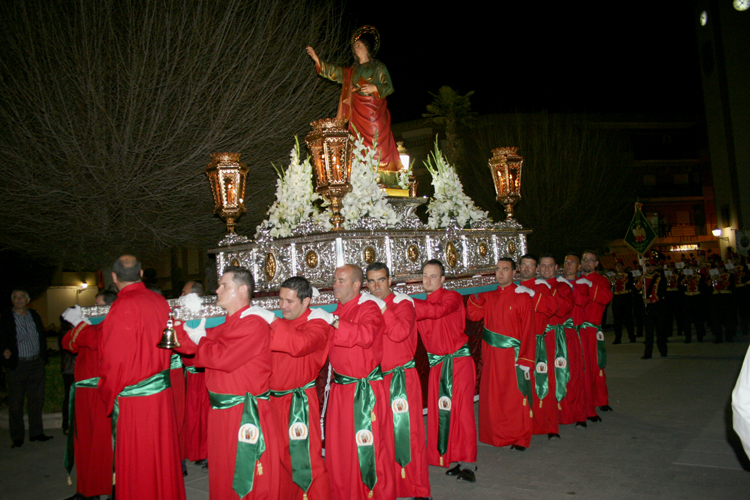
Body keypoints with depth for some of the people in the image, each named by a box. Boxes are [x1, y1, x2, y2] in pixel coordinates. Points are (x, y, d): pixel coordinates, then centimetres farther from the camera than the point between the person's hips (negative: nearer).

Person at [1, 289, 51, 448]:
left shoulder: (34, 316, 10)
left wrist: (43, 359, 6)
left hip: (36, 364, 3)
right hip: (17, 366, -3)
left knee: (37, 400, 7)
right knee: (16, 403, 2)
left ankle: (36, 432, 17)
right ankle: (17, 437, 11)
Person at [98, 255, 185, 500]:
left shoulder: (123, 306, -17)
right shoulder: (160, 302, 2)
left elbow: (114, 358, -16)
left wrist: (108, 393, -4)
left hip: (134, 397, -7)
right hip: (162, 391, 7)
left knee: (137, 463, 5)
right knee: (162, 453, 17)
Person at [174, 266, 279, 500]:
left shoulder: (253, 323, -17)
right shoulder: (228, 324, 14)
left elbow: (222, 357, -25)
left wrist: (200, 340, -9)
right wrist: (179, 326, 3)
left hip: (245, 413, -9)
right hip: (221, 410, 9)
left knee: (249, 480, 2)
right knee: (223, 475, 20)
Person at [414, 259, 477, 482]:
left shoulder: (452, 297, -8)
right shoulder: (421, 305, 10)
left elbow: (438, 310, -28)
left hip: (459, 361, -5)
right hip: (437, 364, 5)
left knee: (461, 409, -7)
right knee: (439, 412, 4)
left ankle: (467, 463, 1)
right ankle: (450, 459, 16)